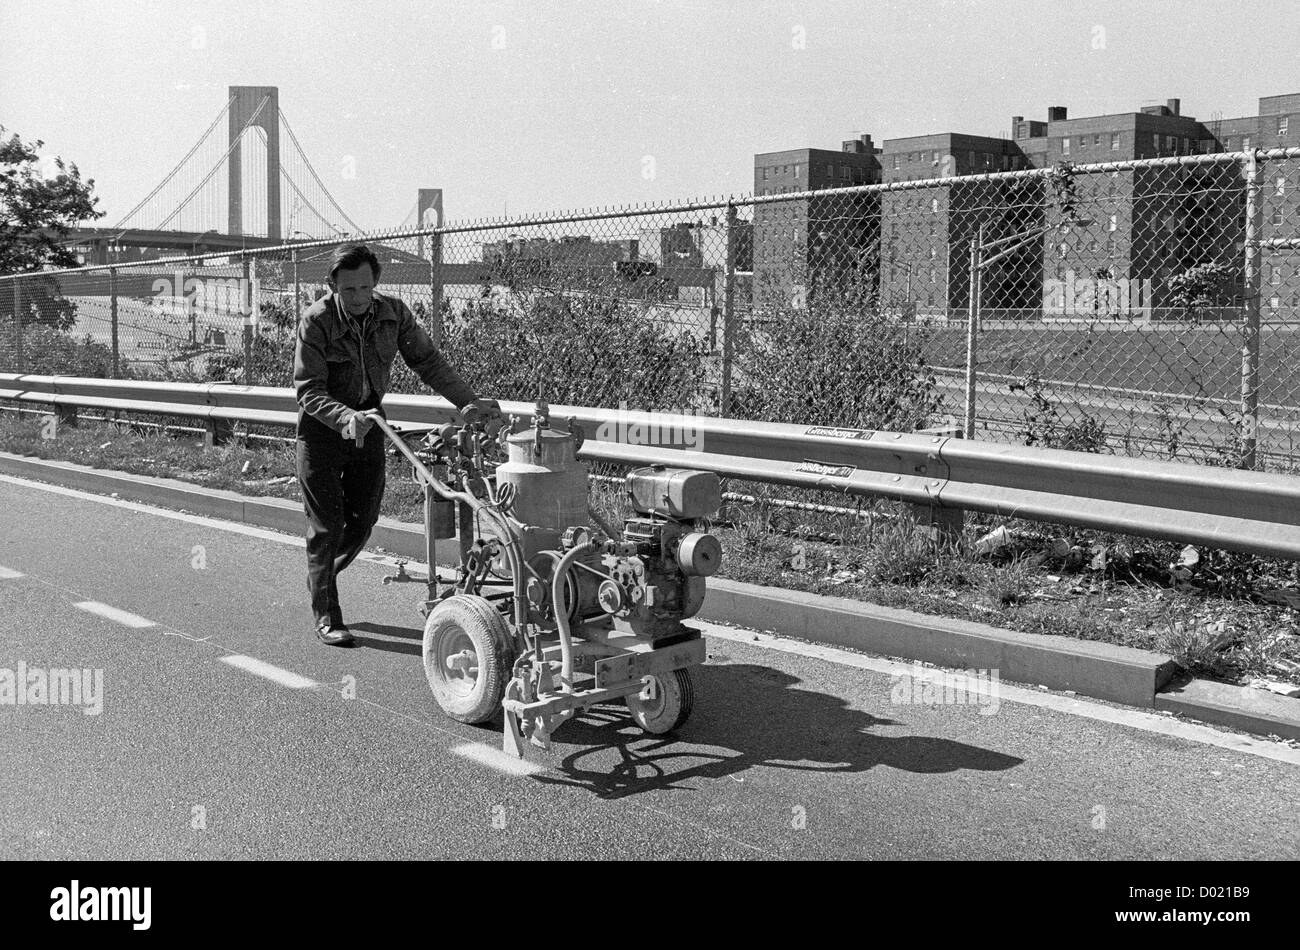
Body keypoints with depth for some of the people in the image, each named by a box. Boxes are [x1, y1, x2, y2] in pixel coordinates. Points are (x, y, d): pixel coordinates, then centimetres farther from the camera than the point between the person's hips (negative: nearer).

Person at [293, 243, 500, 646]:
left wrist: (470, 401, -13)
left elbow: (428, 362, -3)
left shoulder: (393, 313, -9)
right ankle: (326, 615, 10)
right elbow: (307, 390, -24)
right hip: (322, 428, -4)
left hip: (369, 422, 4)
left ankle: (322, 573, 39)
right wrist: (346, 418, -41)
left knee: (362, 519, 10)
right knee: (327, 524, -2)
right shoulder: (316, 321, -21)